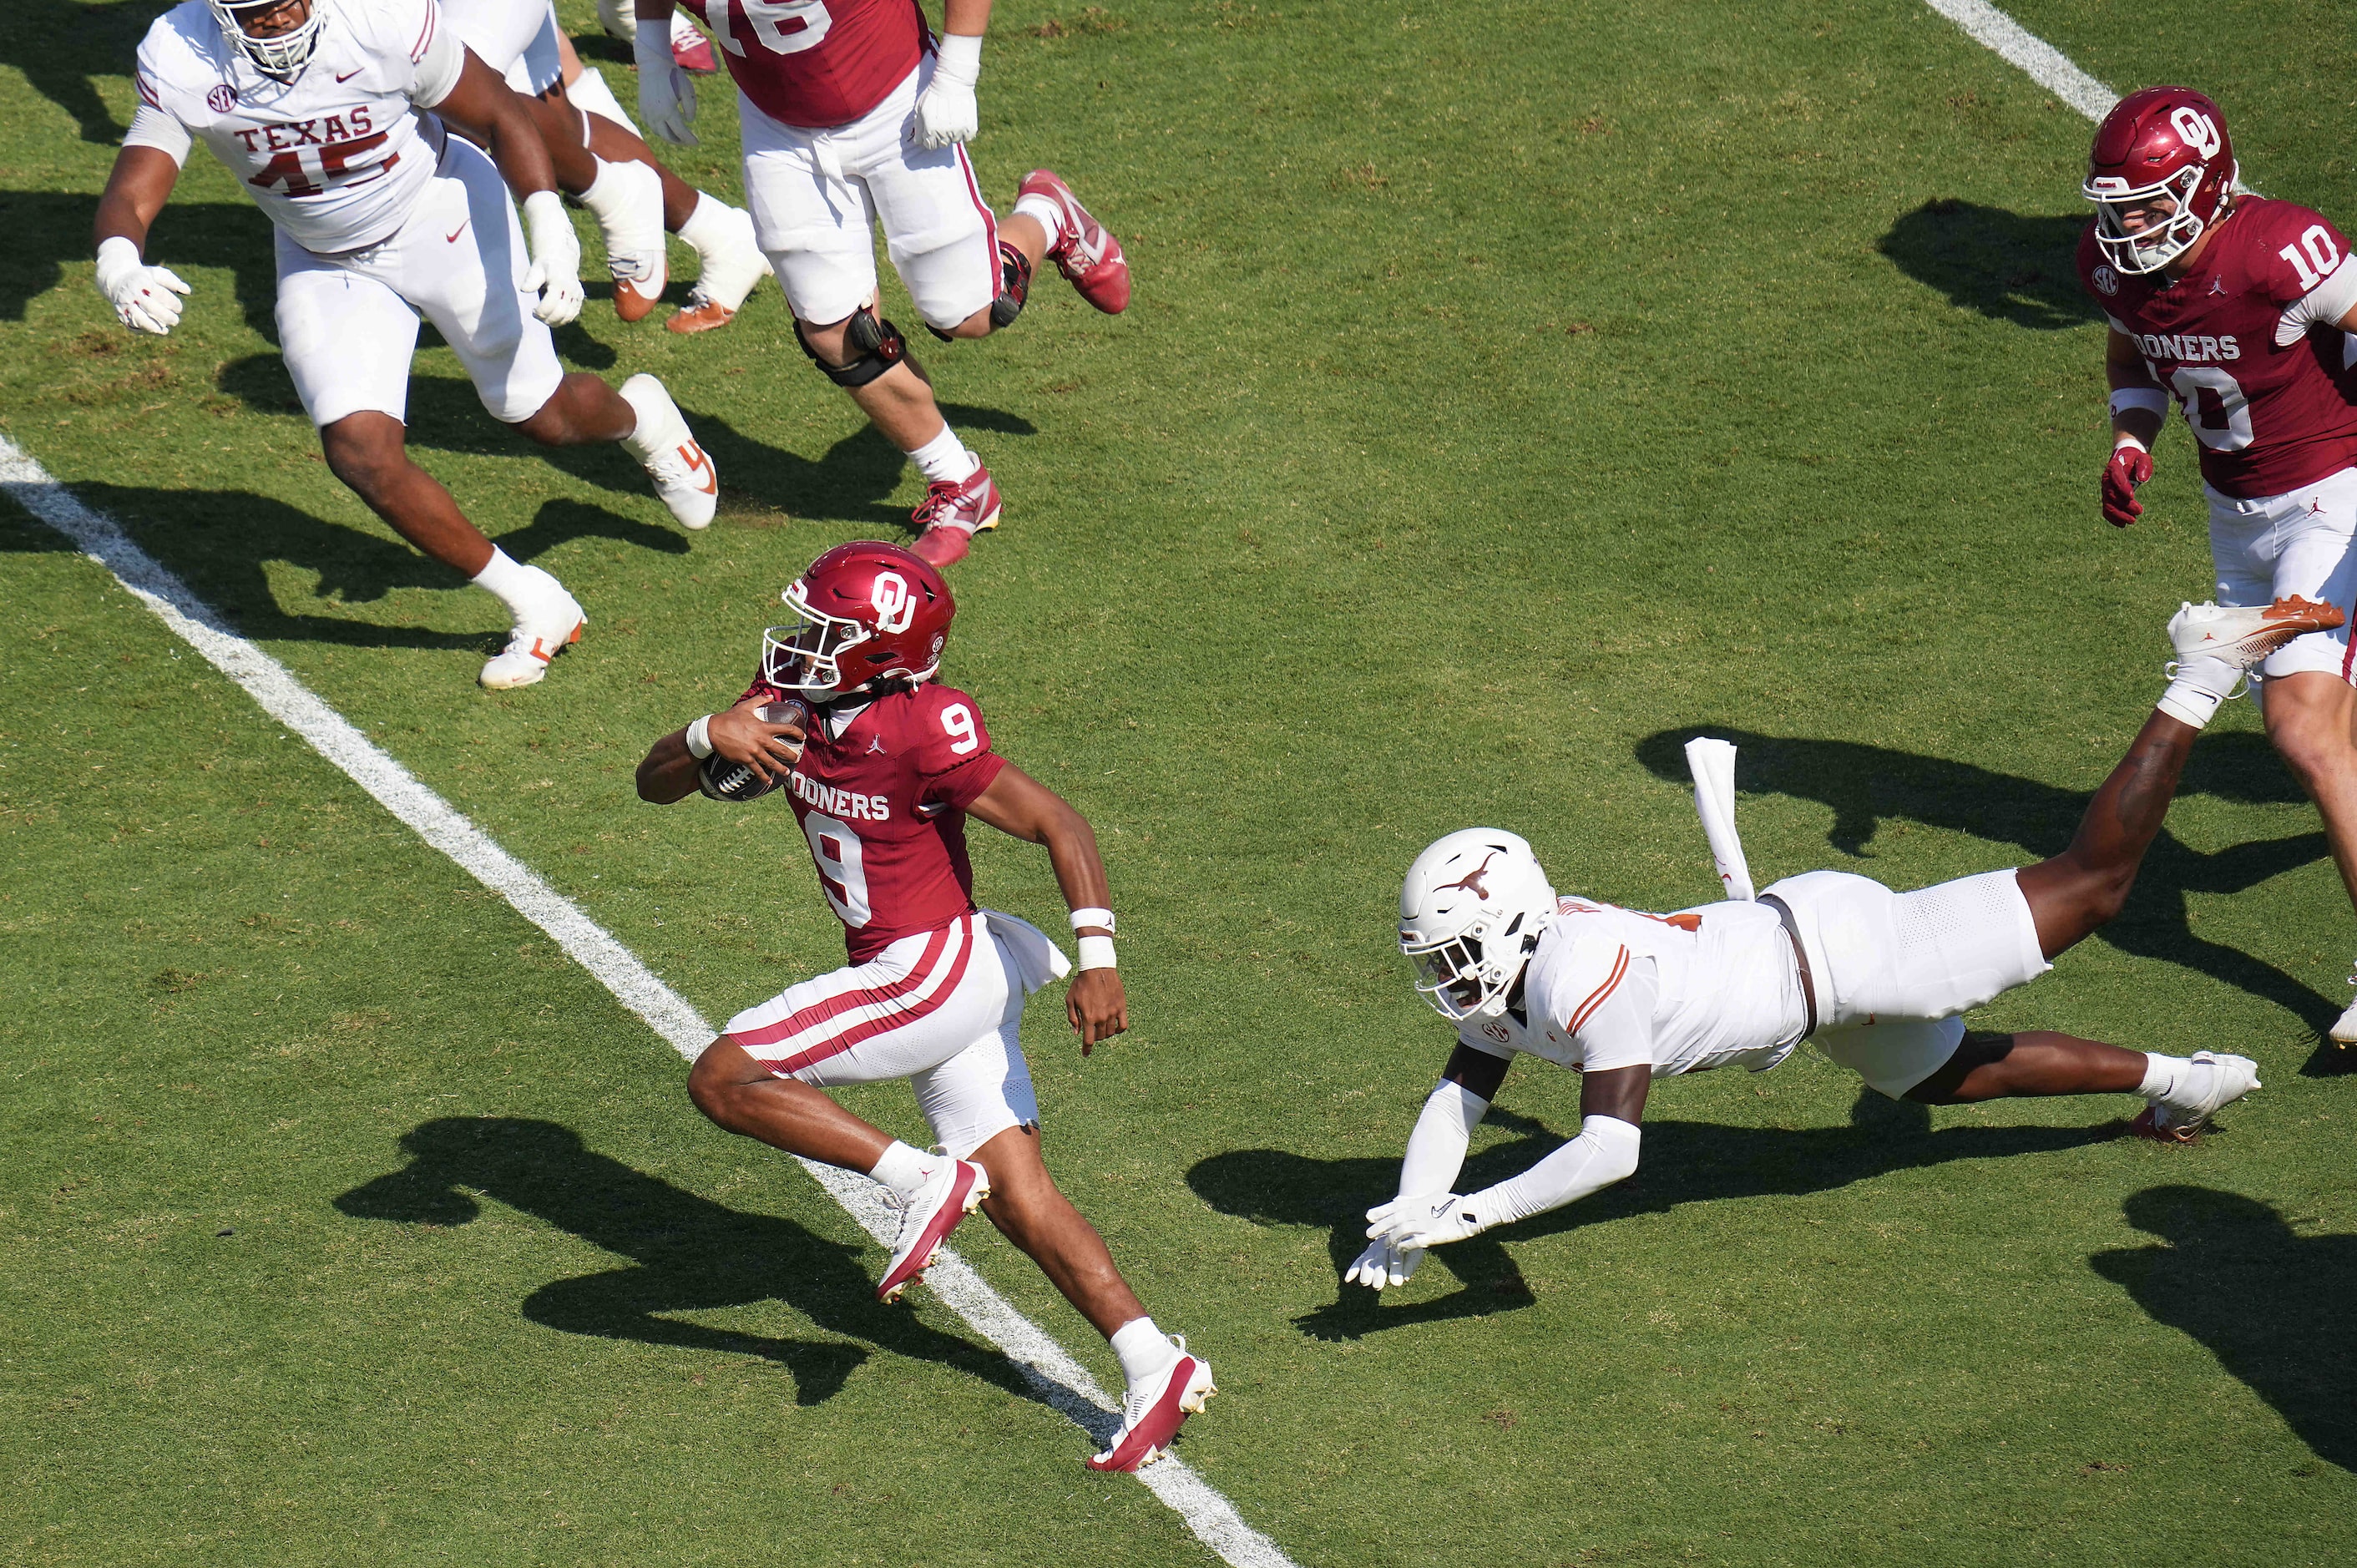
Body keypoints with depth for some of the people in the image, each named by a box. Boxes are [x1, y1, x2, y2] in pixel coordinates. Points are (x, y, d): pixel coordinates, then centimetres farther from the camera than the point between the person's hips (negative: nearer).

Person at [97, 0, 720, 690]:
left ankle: (639, 417, 51)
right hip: (325, 264, 2)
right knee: (361, 451, -14)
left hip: (443, 219, -2)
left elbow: (500, 116, -17)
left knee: (542, 416, 12)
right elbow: (128, 198, -25)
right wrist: (120, 266, -49)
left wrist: (551, 232, -28)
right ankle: (534, 607, 5)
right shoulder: (179, 62, -25)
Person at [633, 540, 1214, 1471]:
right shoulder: (790, 705, 1)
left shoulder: (924, 734, -22)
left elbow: (1059, 826, -20)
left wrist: (1098, 960, -27)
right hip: (912, 981, 8)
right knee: (1016, 1194, 7)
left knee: (722, 1079, -10)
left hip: (935, 972, -8)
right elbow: (655, 785, 4)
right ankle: (1154, 1368, 6)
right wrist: (710, 738, -18)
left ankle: (921, 1182, -8)